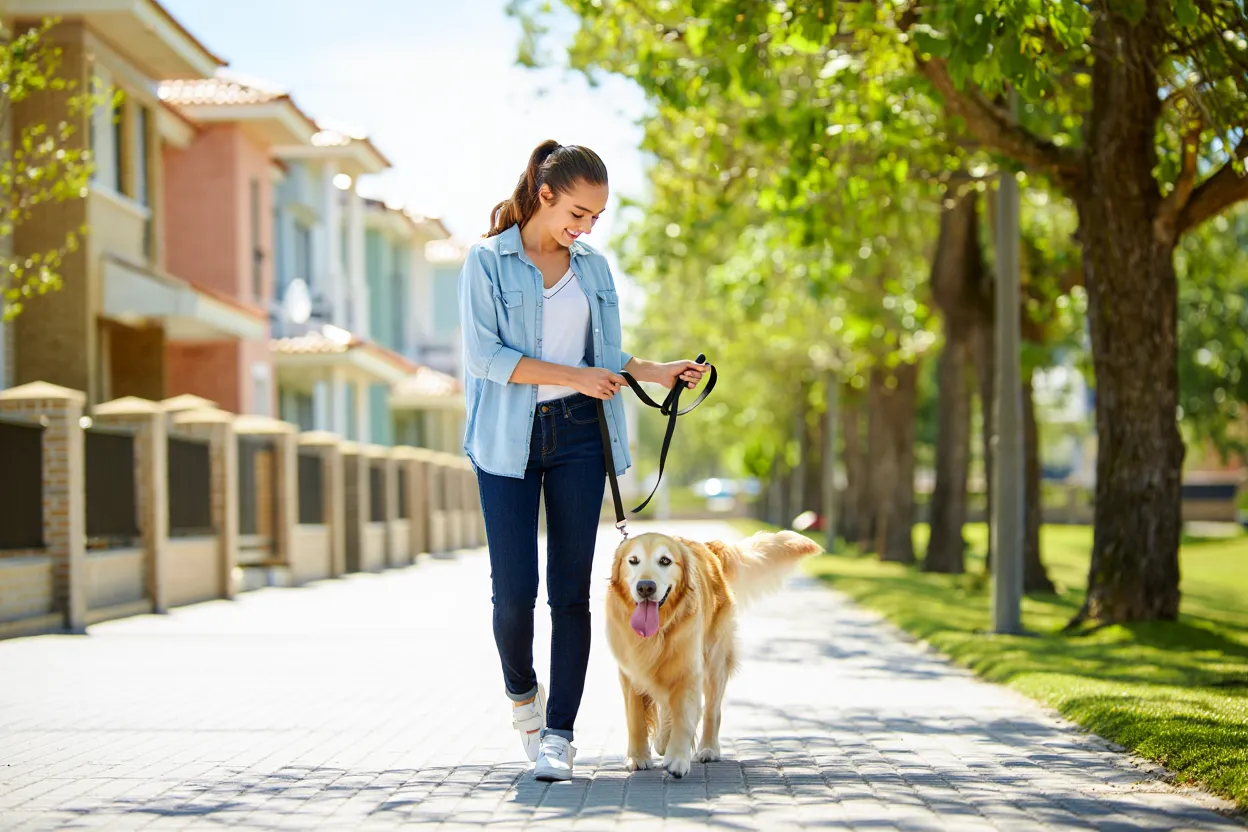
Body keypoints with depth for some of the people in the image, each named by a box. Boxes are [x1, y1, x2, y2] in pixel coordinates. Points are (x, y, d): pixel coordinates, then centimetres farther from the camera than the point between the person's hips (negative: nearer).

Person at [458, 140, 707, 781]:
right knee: (514, 588, -7)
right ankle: (522, 693, 22)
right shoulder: (488, 261, -1)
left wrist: (657, 372, 2)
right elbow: (483, 354, -10)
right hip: (508, 439, -3)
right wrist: (570, 376, -13)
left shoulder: (593, 267, 13)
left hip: (578, 436, 3)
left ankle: (558, 732, 3)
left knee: (571, 588, -1)